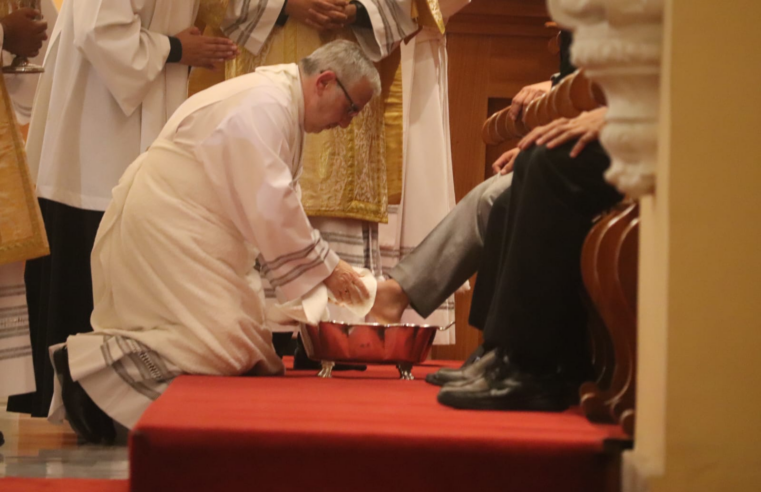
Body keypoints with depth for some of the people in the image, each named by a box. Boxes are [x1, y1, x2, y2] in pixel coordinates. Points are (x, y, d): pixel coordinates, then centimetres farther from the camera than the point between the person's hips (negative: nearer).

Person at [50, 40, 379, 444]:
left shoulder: (284, 106, 16)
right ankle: (86, 365, -14)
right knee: (219, 345, -21)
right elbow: (269, 206, -22)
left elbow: (274, 205, 18)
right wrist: (325, 268, -14)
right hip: (163, 232, -11)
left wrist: (323, 267, 7)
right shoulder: (264, 105, -17)